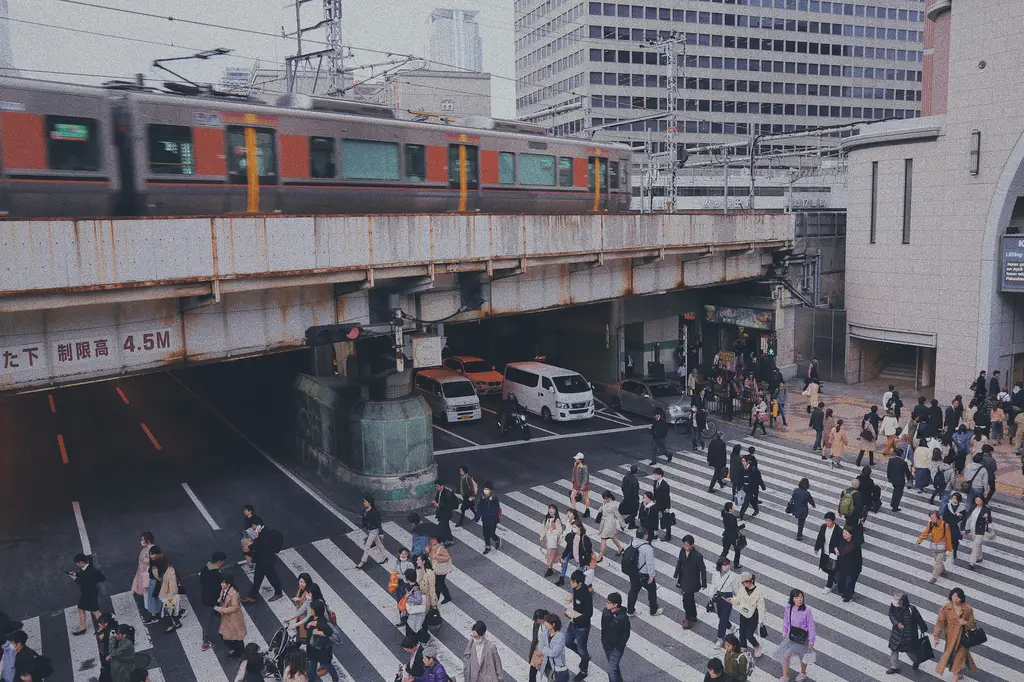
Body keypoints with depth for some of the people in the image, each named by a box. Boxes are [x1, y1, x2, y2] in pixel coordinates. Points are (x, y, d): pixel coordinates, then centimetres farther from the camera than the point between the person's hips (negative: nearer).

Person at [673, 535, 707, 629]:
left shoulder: (697, 556, -26)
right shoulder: (682, 551, -9)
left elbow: (703, 570, -15)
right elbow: (679, 563, 6)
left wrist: (704, 584, -8)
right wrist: (676, 575, 8)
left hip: (692, 582, -6)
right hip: (684, 580, 6)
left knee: (686, 600, -2)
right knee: (690, 599, 21)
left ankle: (688, 620, 17)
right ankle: (693, 616, 39)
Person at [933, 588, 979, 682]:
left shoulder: (967, 609, -14)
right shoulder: (946, 607, -14)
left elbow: (973, 624, -2)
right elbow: (940, 621, -12)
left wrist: (965, 623, -24)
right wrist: (936, 636, -16)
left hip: (963, 637, -2)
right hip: (951, 637, 2)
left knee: (960, 657, -1)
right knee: (951, 656, 18)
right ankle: (959, 674, 46)